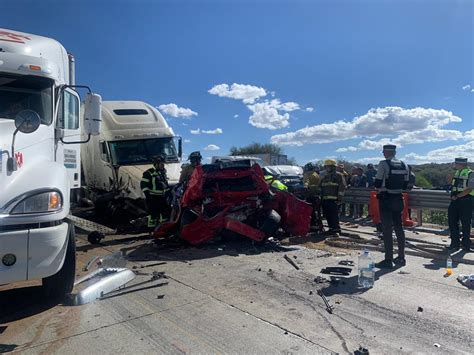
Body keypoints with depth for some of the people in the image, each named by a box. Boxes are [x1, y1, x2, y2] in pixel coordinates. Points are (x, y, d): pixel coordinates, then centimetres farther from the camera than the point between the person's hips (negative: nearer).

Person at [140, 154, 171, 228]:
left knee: (166, 213, 12)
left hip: (162, 197, 8)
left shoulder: (163, 173, 15)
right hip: (153, 198, -8)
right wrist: (147, 194, -19)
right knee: (153, 215, -7)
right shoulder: (149, 173, -10)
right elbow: (143, 184, -13)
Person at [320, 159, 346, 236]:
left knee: (334, 215, -12)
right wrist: (321, 197, 20)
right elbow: (320, 187, 27)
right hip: (325, 200, 7)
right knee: (328, 216, 8)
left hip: (334, 200, -7)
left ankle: (336, 230, -8)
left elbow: (342, 187, -7)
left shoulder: (339, 175, 0)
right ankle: (331, 229, 17)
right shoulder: (324, 177, 21)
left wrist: (339, 198, -13)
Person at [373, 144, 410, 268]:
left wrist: (376, 183, 8)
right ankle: (401, 258, 24)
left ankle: (388, 260, 2)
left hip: (385, 199, -6)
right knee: (399, 227, 14)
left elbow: (377, 184, -14)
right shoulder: (404, 165, 7)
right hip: (398, 199, 6)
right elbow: (405, 185, 9)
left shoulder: (383, 164, -12)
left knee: (387, 229, -2)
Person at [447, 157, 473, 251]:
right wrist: (453, 196, 9)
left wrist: (457, 196, -17)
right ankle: (455, 243, 17)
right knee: (452, 222, 7)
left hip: (465, 201, -7)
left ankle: (466, 244, 15)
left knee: (465, 224, 2)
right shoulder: (457, 173, 11)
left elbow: (469, 190, -16)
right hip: (455, 201, 7)